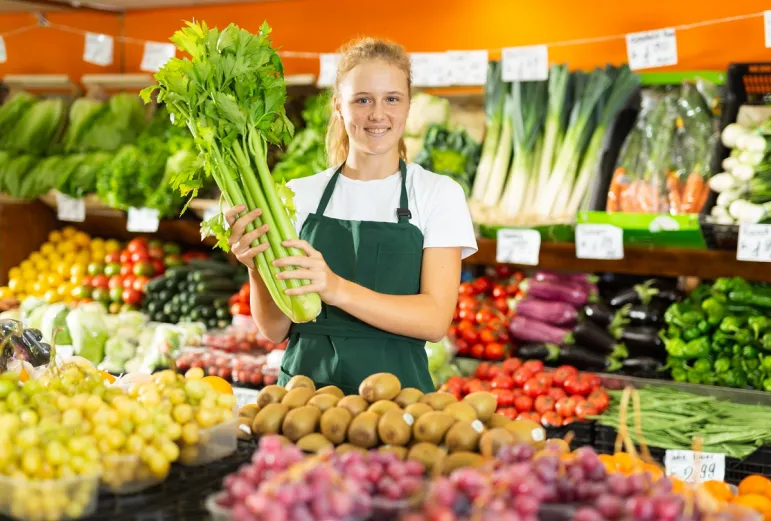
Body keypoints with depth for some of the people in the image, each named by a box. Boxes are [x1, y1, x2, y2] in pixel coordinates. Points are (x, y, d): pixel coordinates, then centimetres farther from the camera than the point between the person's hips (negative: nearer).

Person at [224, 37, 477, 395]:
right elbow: (276, 329, 6)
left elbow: (435, 320, -8)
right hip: (306, 383, 1)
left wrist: (337, 289, -21)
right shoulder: (299, 195, 7)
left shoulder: (438, 194, 2)